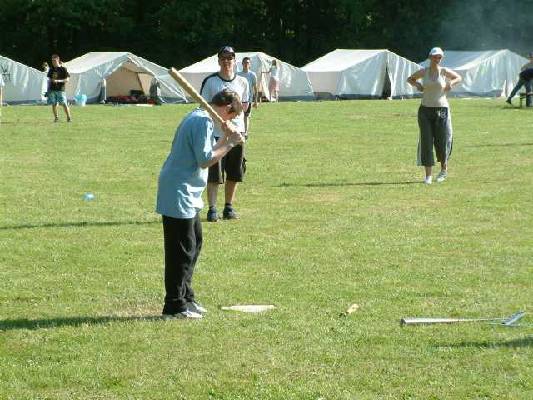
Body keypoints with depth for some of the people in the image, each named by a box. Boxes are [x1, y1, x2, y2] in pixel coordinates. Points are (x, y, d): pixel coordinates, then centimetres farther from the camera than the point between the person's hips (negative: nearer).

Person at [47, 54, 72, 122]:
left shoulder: (63, 69, -1)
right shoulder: (51, 69, 12)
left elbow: (67, 79, -5)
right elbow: (49, 79, 18)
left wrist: (58, 81, -17)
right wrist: (48, 89, 11)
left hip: (60, 89, -4)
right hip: (52, 90, 4)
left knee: (64, 104, -10)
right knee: (54, 104, 3)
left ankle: (68, 117, -5)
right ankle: (56, 117, 12)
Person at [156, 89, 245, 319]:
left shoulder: (197, 117, 16)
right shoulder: (204, 121, -16)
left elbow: (206, 152, 18)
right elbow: (204, 160, -21)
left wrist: (226, 138, 4)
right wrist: (230, 144, -14)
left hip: (187, 195, 11)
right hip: (178, 194, -11)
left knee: (194, 243, 19)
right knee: (183, 249, -7)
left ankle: (186, 298, 27)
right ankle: (175, 306, -3)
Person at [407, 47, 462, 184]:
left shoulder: (444, 71, 2)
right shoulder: (423, 72, 4)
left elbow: (458, 78, 18)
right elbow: (409, 79, 21)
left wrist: (451, 83, -1)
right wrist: (416, 85, 2)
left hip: (442, 110, -1)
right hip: (425, 110, 1)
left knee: (442, 141, 3)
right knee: (426, 142, -4)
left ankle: (444, 169, 29)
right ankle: (428, 175, -2)